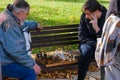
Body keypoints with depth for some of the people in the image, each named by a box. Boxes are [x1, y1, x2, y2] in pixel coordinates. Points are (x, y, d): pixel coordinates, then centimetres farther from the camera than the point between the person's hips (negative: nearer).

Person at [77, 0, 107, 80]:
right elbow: (82, 37, -8)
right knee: (87, 51, -32)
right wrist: (96, 44, -22)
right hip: (88, 44, 1)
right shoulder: (84, 16, -12)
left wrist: (96, 28, -34)